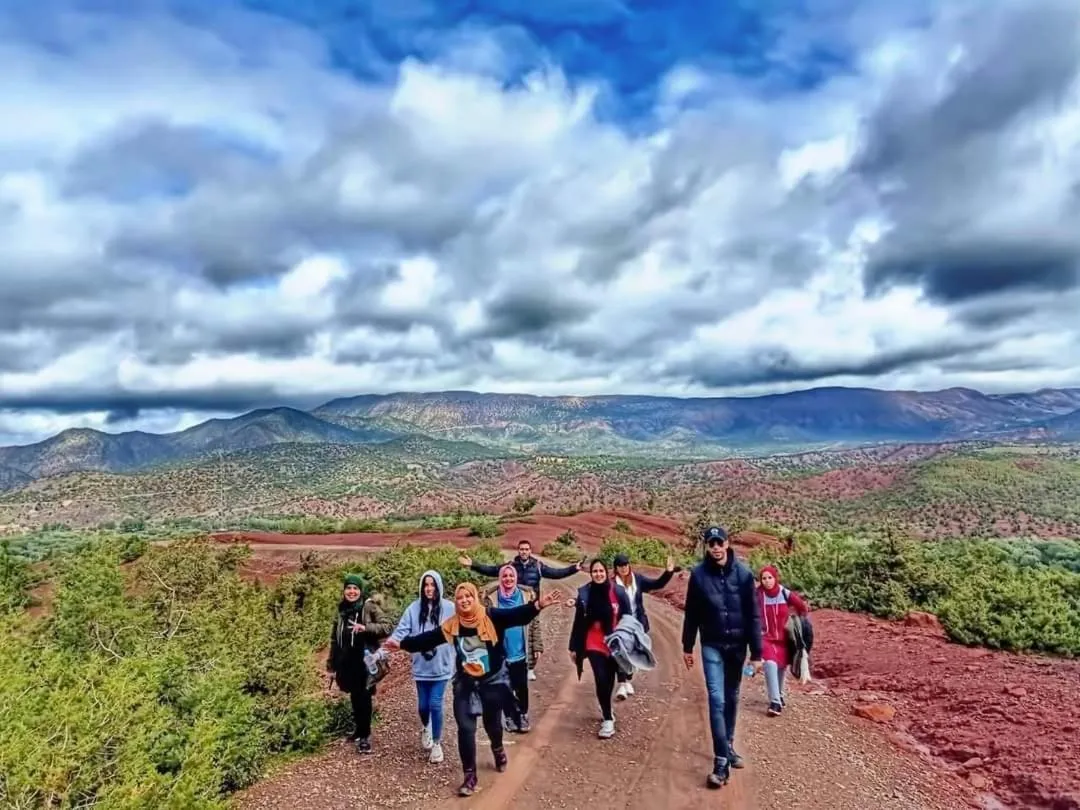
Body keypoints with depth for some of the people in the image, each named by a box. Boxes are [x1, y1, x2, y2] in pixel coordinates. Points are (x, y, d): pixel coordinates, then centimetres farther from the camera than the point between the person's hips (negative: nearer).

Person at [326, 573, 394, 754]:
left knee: (363, 698, -1)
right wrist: (331, 667, 13)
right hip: (347, 663, 5)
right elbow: (334, 640, 13)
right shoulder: (341, 611, 8)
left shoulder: (370, 607, -6)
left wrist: (365, 628, -29)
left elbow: (387, 627, -15)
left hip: (365, 662, -4)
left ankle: (364, 736, 11)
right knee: (355, 698, 12)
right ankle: (360, 730, 29)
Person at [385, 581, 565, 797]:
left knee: (492, 722, 17)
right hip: (465, 683, 2)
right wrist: (402, 644, 3)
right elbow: (427, 639, 4)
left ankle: (498, 750, 51)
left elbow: (518, 615, -30)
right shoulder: (451, 626, -6)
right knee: (465, 728, -3)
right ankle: (470, 776, 13)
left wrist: (538, 605, -47)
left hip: (493, 680, -2)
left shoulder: (492, 617, -18)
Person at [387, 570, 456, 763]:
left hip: (441, 665, -2)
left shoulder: (449, 608, -9)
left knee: (435, 704, -3)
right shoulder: (414, 608, -6)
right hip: (421, 666, 2)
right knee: (423, 705, 14)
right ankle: (425, 728, 47)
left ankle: (437, 743, 19)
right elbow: (402, 630, -10)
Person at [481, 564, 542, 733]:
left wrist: (537, 646, 0)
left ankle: (523, 716, 28)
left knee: (522, 686, 8)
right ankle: (510, 717, 29)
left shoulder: (526, 595, -2)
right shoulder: (491, 597, -6)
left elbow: (534, 623, 2)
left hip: (521, 651, 1)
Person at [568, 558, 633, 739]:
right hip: (593, 645, -1)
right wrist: (574, 647, 2)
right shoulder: (584, 594, -8)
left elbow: (628, 618, -2)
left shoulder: (618, 592, -10)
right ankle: (608, 719, 3)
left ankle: (606, 711, 41)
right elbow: (578, 622, 0)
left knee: (609, 679, 13)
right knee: (601, 679, -13)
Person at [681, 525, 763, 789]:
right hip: (712, 646, -1)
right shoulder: (699, 574, -8)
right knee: (717, 700, -7)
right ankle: (721, 762, -4)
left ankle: (729, 746, 34)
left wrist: (756, 653, -5)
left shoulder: (743, 574, -9)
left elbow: (753, 616, -5)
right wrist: (687, 646, 6)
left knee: (732, 698, 15)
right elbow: (691, 614, 1)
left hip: (737, 645, 1)